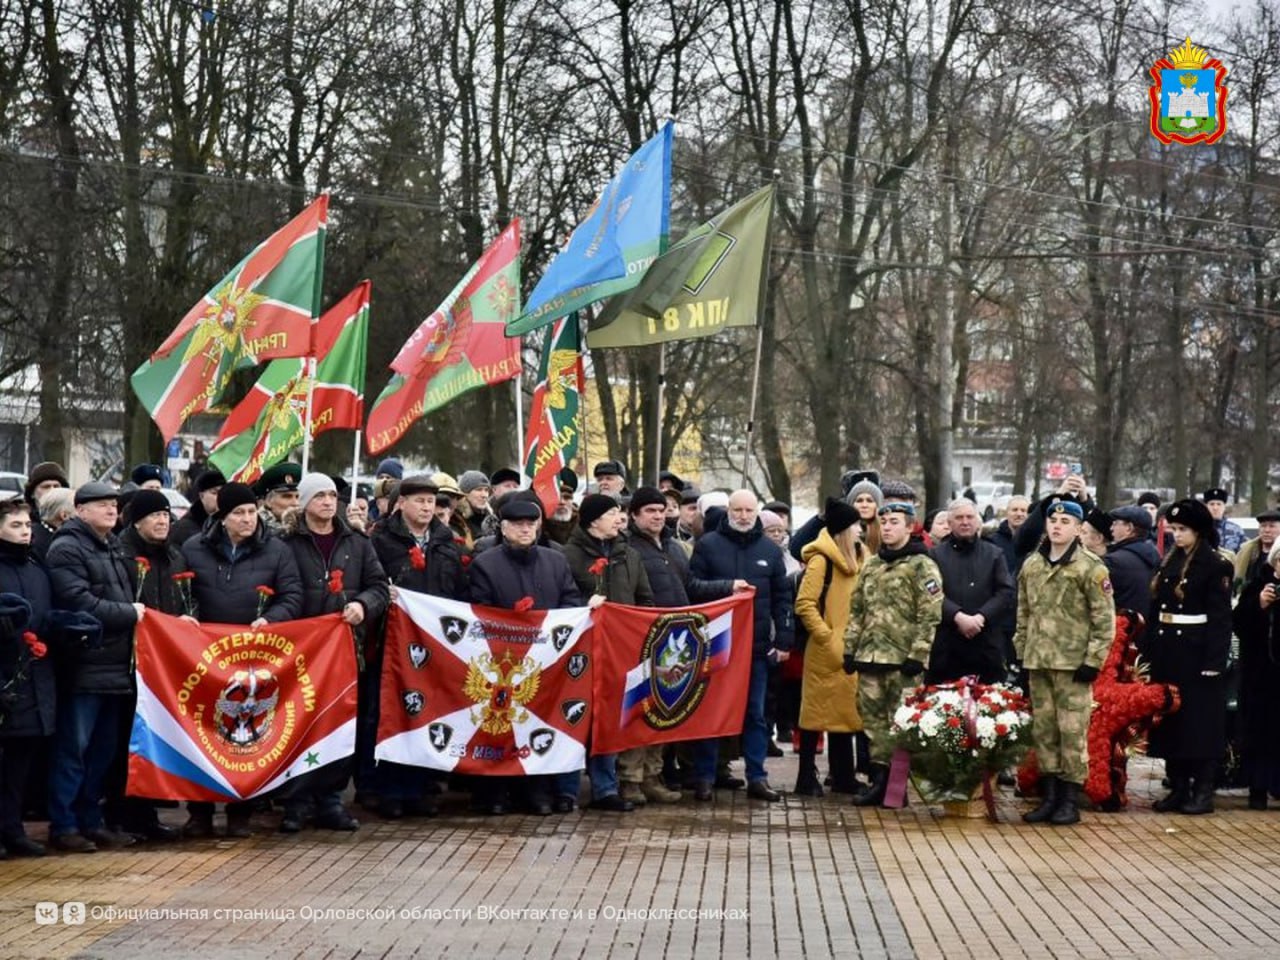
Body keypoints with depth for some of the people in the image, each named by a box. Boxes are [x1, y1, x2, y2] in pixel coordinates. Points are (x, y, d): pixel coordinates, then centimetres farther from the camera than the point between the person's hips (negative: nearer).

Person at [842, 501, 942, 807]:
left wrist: (917, 656, -16)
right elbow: (857, 611, 21)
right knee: (873, 718, 7)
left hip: (902, 659, -7)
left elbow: (930, 616, -10)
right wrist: (850, 649, 14)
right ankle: (879, 777, 14)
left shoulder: (922, 566, -4)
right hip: (870, 656, 7)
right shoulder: (871, 566, 17)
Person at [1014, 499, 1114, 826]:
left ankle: (1070, 800, 3)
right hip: (1038, 663, 6)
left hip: (1073, 664, -6)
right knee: (1042, 730, 9)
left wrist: (1093, 661, -11)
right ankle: (1049, 796, 17)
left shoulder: (1091, 568, -6)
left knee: (1072, 732, -4)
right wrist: (1021, 652, 15)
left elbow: (1104, 620, -7)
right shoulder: (1031, 565, 12)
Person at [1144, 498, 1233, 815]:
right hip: (1167, 651, 7)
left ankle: (1203, 791, 3)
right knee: (1169, 720, 9)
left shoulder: (1216, 565, -8)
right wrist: (1147, 649, 8)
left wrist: (1214, 661, -18)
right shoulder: (1170, 562, 12)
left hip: (1196, 653, -7)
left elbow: (1220, 617, -12)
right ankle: (1178, 787, 17)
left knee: (1199, 721, -2)